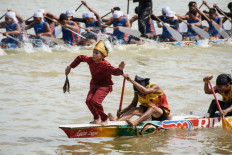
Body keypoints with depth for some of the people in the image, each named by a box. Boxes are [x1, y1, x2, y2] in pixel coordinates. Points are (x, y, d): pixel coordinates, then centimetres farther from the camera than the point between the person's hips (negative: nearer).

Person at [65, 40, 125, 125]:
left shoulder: (105, 65, -25)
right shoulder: (90, 60, -6)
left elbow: (114, 71, -40)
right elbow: (80, 58, 12)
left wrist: (120, 70, -63)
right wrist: (70, 67, 18)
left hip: (104, 86, -6)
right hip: (94, 85, 7)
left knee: (95, 101, -23)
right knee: (88, 101, -11)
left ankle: (104, 119, -2)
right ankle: (96, 118, 13)